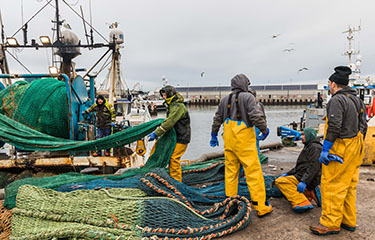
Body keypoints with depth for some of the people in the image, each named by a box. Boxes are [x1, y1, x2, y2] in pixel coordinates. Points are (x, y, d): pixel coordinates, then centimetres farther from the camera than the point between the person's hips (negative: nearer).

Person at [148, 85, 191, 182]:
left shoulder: (178, 106, -19)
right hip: (175, 136, 10)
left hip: (181, 138, -10)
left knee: (174, 158, -12)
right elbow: (168, 121, 20)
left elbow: (169, 122, -25)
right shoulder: (171, 105, 14)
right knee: (171, 157, 11)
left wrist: (156, 133, -24)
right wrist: (157, 132, 10)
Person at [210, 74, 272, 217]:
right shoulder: (247, 97, -5)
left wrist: (214, 135, 30)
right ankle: (261, 207, 4)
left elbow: (217, 119, 20)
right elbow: (255, 116, -15)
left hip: (228, 140, 6)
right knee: (253, 172, -1)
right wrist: (264, 129, 0)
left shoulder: (224, 100, 14)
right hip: (244, 140, -6)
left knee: (230, 170, 13)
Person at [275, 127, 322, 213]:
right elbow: (300, 166, 24)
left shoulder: (315, 147, -9)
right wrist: (287, 174, 15)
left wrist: (304, 181, -30)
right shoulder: (308, 147, 24)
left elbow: (313, 167, -22)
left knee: (279, 181, -23)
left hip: (309, 180, -11)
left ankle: (301, 203, -30)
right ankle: (311, 193, 8)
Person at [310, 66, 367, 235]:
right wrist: (358, 147, 22)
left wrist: (325, 150, -19)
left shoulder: (337, 100, -14)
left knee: (331, 185, -4)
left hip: (340, 149, -10)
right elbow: (363, 126, 18)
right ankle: (349, 221, 25)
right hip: (355, 150, 10)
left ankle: (331, 223, 3)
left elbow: (334, 127, -23)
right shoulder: (357, 100, 16)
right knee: (349, 185, 16)